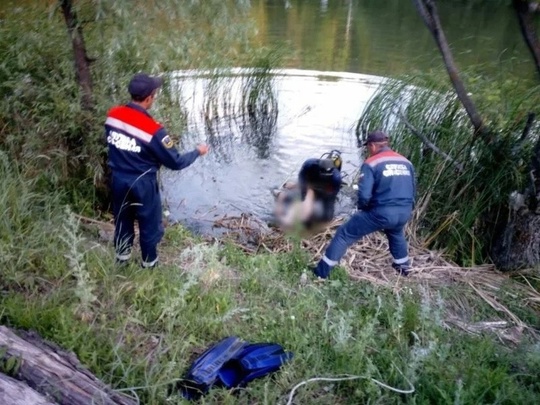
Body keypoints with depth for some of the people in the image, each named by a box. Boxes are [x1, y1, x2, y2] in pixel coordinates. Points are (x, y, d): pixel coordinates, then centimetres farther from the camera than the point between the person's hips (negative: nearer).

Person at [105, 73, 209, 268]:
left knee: (122, 219, 25)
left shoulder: (112, 115, -8)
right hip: (142, 184, -6)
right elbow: (175, 162, -18)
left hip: (118, 179, 6)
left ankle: (122, 257, 44)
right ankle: (149, 263, 32)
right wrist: (197, 152, -2)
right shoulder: (153, 129, -26)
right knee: (149, 224, 15)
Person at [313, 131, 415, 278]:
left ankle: (321, 271, 7)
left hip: (381, 213, -6)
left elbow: (364, 195, -14)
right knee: (396, 233, 41)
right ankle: (403, 266, 56)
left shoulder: (371, 163, -7)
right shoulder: (406, 162, 12)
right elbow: (412, 191, 17)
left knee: (344, 234, 6)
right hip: (405, 213, 6)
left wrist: (362, 208, 6)